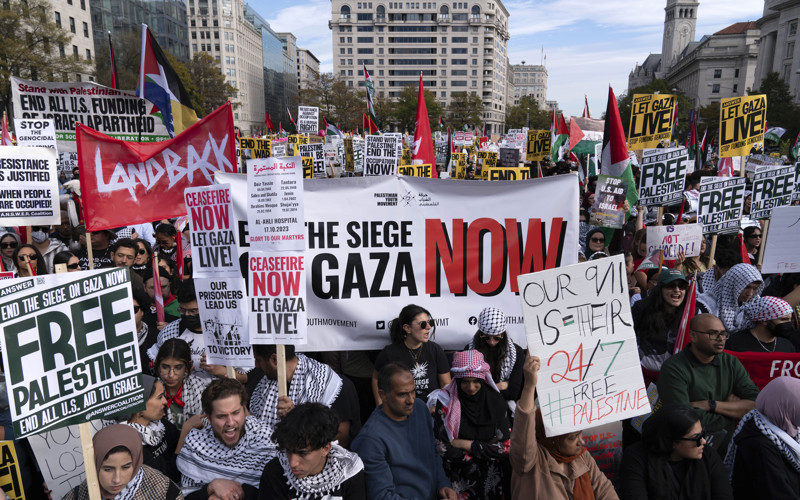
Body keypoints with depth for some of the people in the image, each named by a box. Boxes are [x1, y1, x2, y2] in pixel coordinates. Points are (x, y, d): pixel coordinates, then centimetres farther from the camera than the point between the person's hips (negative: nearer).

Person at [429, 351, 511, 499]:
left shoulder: (494, 399, 1)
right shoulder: (445, 401, -6)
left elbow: (507, 446, -1)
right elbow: (443, 450, -9)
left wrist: (465, 444, -6)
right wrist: (486, 450, -7)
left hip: (493, 479, 3)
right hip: (459, 477, -2)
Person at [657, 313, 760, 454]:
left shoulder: (731, 362, 11)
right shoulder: (673, 368, -10)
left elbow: (756, 404, 3)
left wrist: (711, 405, -10)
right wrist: (732, 407, -1)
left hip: (728, 439, 6)